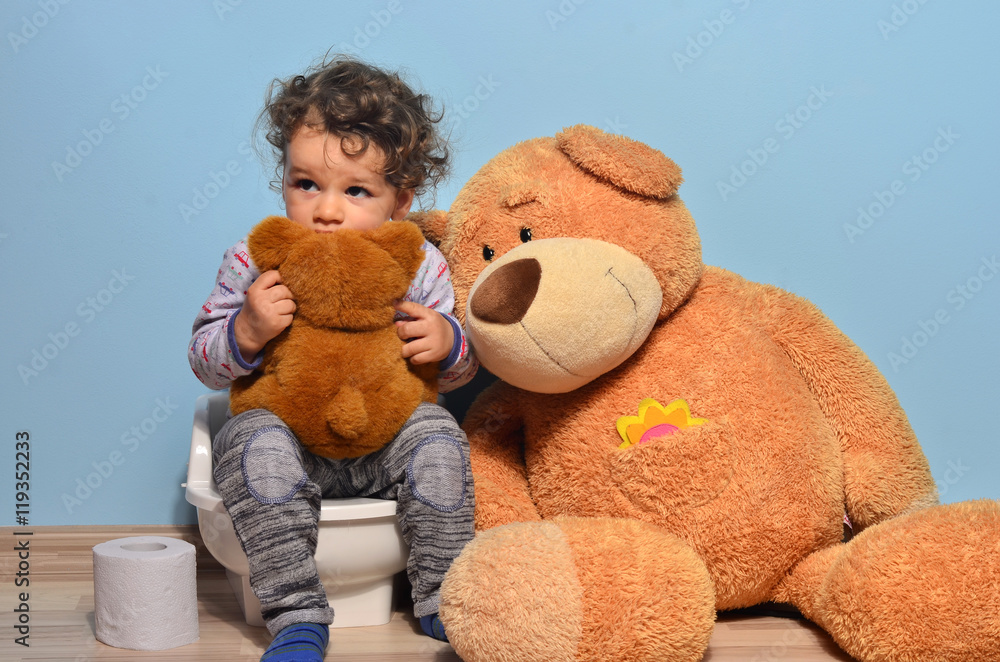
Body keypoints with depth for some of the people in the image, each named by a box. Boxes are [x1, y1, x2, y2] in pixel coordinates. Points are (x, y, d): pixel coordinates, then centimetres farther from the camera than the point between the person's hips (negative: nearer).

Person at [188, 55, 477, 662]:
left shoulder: (422, 267, -6)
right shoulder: (254, 264, -8)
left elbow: (461, 369, 5)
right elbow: (205, 363, -3)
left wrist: (448, 344, -20)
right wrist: (246, 332, -24)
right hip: (292, 437, 0)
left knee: (437, 436, -26)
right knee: (255, 439, -29)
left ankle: (443, 599, -8)